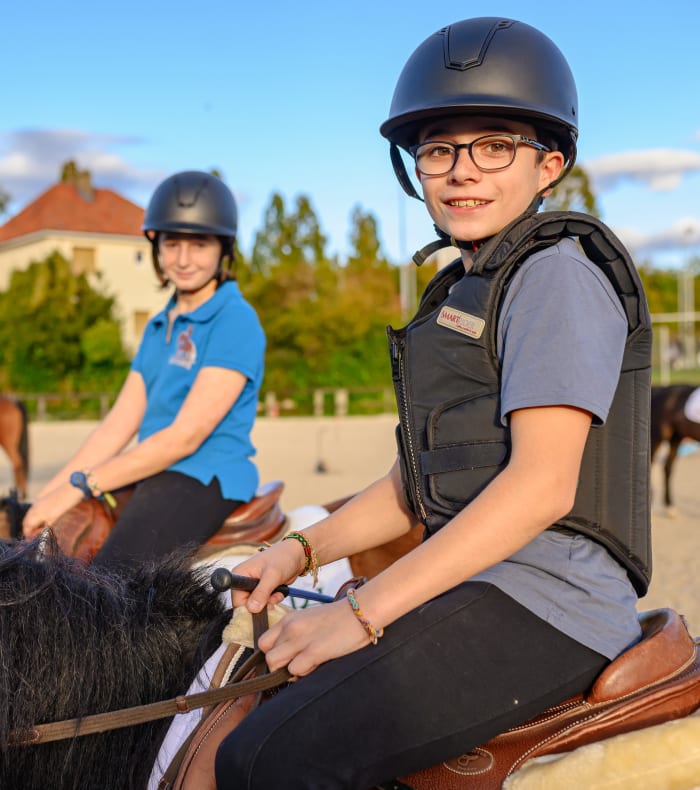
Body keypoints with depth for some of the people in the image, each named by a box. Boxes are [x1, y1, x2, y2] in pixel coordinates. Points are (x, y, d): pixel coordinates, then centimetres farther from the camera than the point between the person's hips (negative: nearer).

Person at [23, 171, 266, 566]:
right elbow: (117, 427, 14)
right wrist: (46, 497, 4)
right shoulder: (158, 327, 18)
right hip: (151, 474, 8)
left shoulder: (235, 321, -8)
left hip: (205, 479, -8)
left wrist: (79, 485, -13)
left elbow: (186, 436, -15)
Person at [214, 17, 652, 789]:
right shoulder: (460, 292, 19)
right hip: (476, 581, 10)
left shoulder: (558, 271, -10)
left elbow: (544, 484, -21)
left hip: (548, 600, -9)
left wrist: (364, 610, -22)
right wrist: (304, 550, 6)